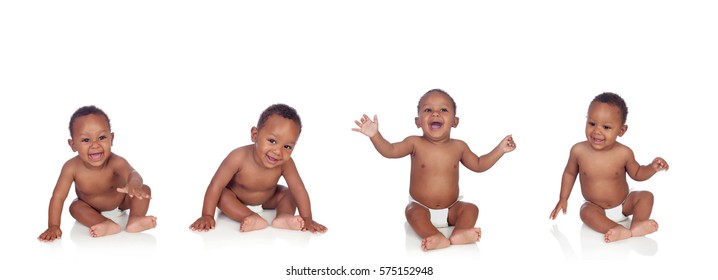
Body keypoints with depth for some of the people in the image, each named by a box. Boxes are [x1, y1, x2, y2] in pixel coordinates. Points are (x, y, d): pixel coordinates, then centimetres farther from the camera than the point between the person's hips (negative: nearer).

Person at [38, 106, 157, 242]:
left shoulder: (116, 162, -38)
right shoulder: (71, 168, -33)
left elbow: (132, 174, -58)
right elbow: (58, 196, -29)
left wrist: (134, 184, -85)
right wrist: (53, 226, -37)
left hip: (121, 202, -1)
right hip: (92, 208, 1)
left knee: (145, 190, -20)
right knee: (75, 207, -25)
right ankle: (108, 225, -37)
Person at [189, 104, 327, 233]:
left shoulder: (286, 163, -31)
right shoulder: (239, 157, -38)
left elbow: (299, 189, -27)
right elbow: (216, 185, -34)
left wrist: (306, 219, -35)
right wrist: (207, 216, -36)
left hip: (267, 200, 3)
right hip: (237, 199, -3)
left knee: (289, 193, -12)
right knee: (222, 194, -29)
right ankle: (251, 218, -41)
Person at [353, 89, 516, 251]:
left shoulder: (458, 147, -2)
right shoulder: (415, 144, -9)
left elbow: (478, 165, 10)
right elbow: (390, 151, -17)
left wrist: (500, 149, 3)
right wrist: (375, 135, -33)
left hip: (451, 209, 3)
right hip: (421, 207, -2)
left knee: (471, 209, -19)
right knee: (413, 212, -31)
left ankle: (459, 233, -43)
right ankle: (437, 238, -50)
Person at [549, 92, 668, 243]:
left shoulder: (624, 153, -17)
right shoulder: (578, 150, -16)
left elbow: (636, 173, 2)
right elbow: (570, 173, 3)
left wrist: (652, 168, -17)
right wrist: (563, 199, 3)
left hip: (623, 205, 1)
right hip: (595, 207, -1)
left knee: (646, 196, -17)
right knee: (586, 212, -31)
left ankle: (637, 225, -37)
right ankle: (622, 232, -45)